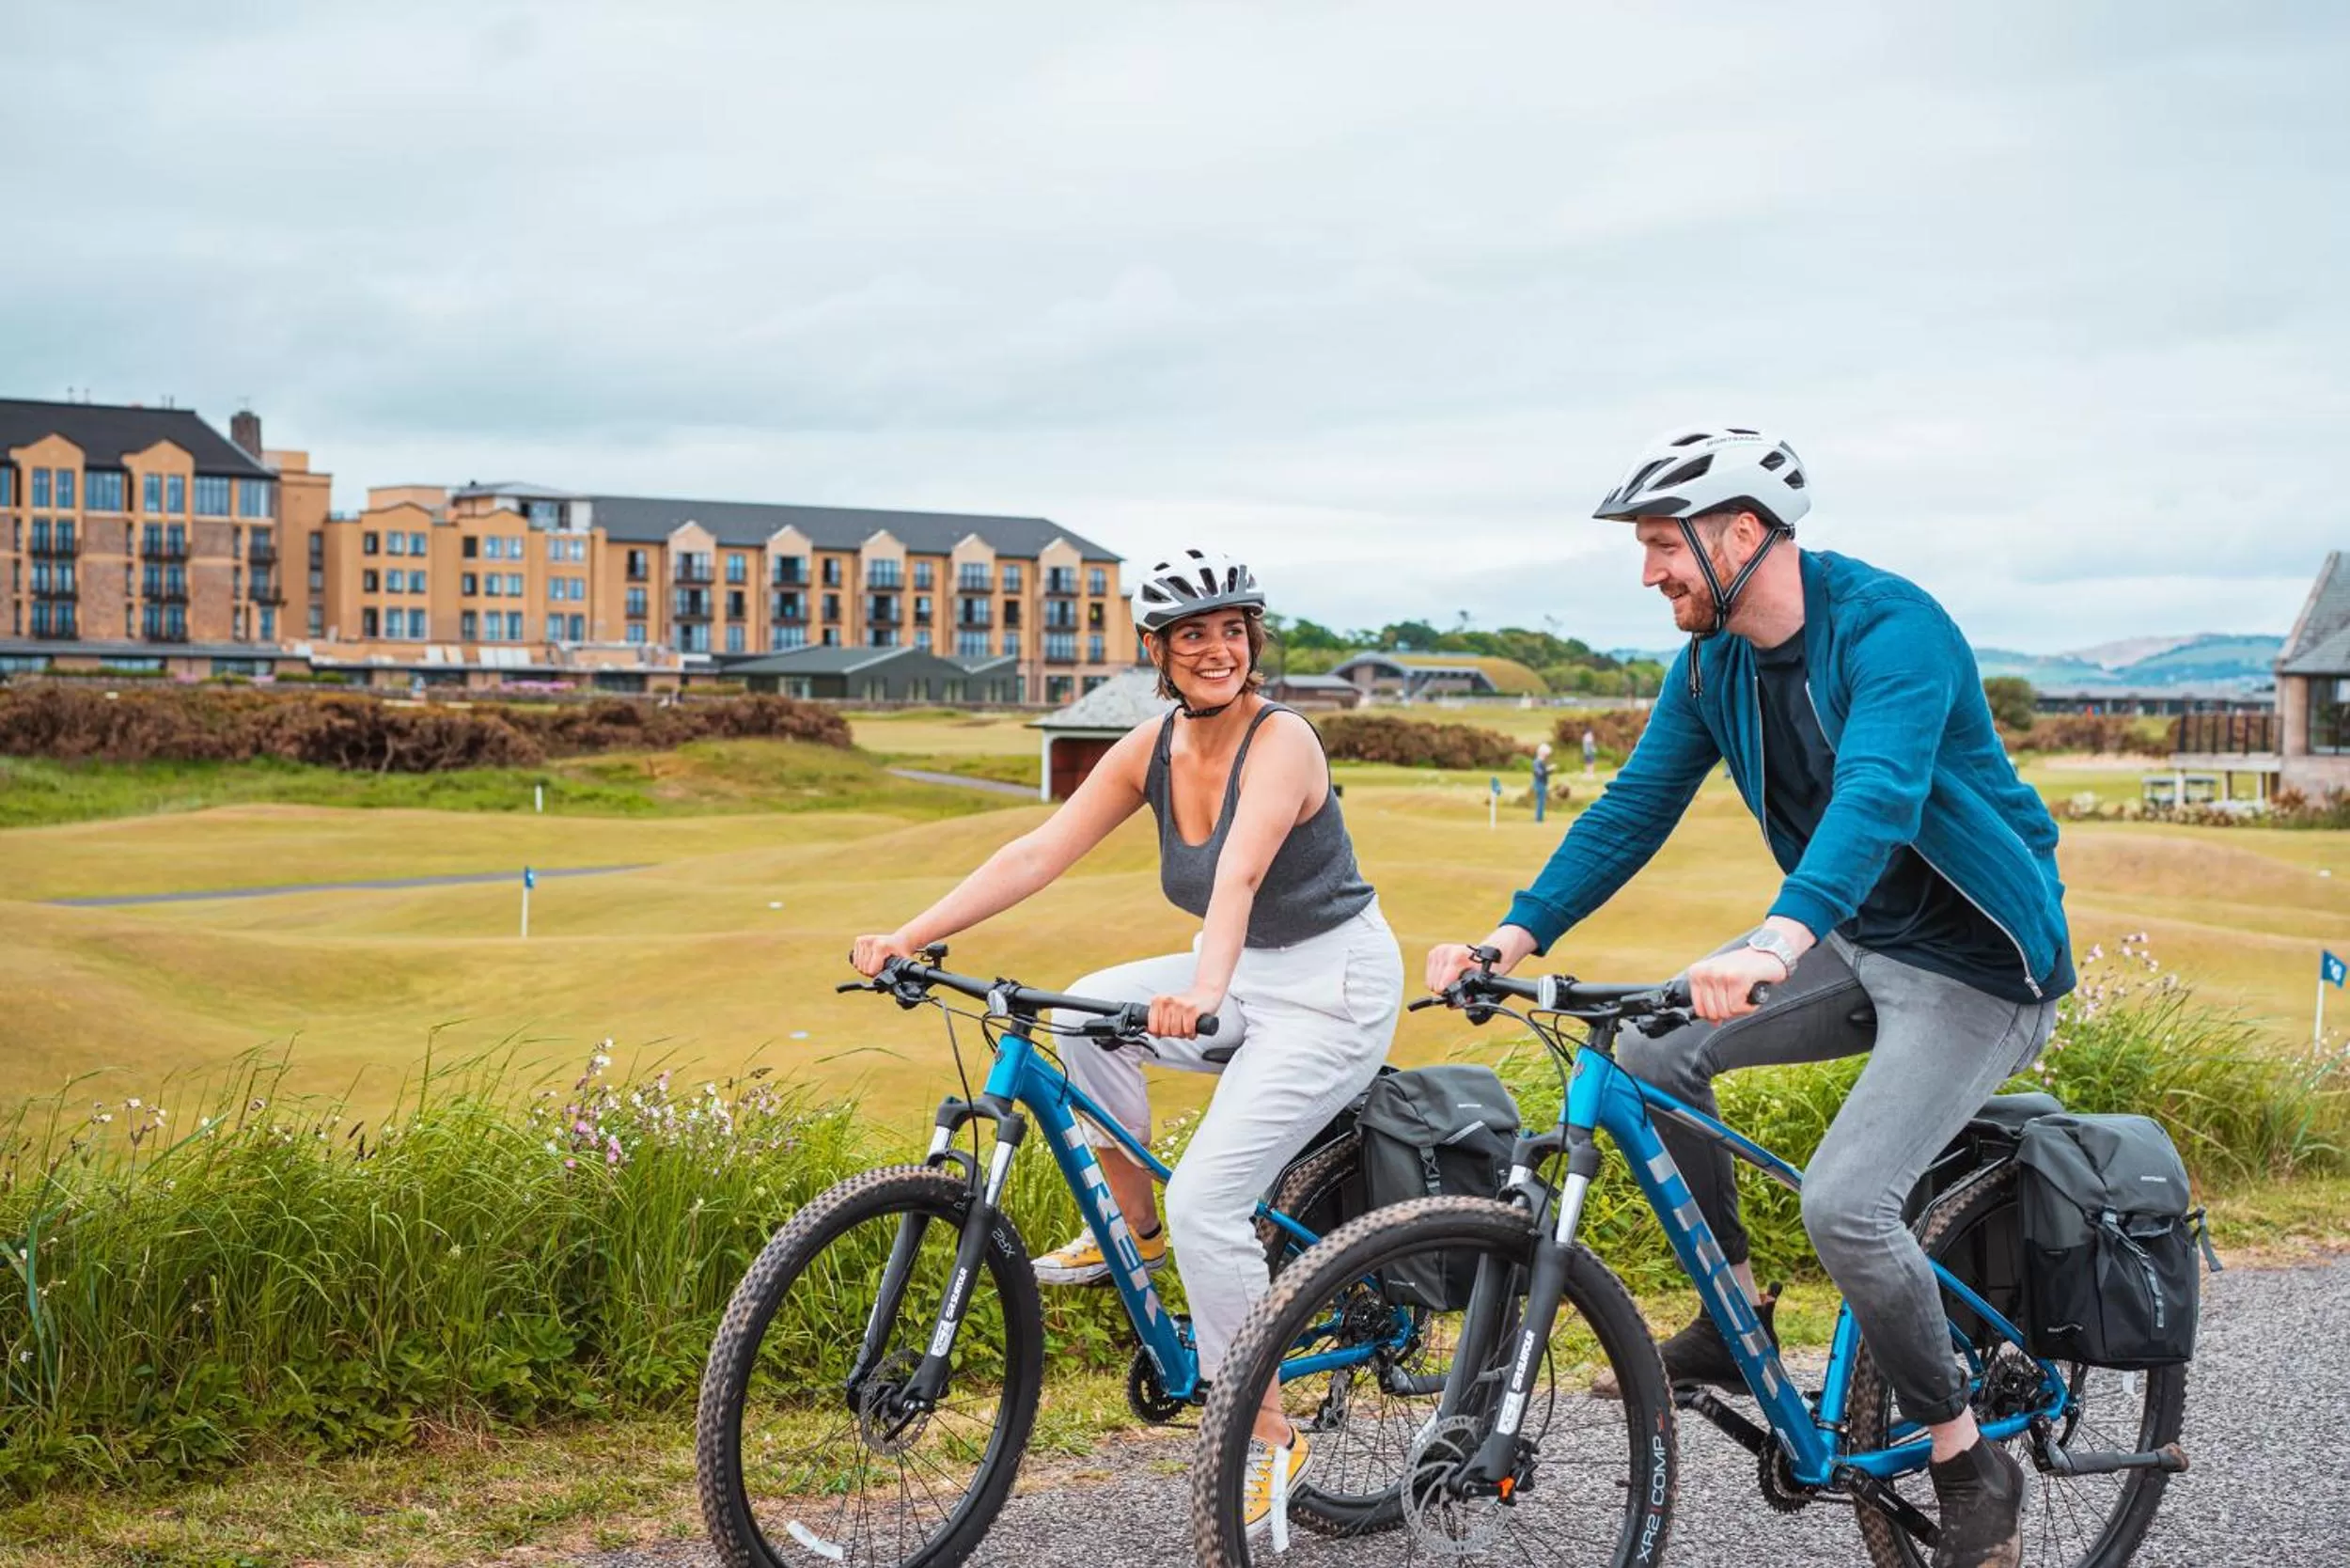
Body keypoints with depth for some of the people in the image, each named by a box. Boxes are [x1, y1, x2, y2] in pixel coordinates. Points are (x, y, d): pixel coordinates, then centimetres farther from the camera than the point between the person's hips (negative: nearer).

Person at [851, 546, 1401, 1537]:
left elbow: (1241, 871, -41)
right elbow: (1037, 853, -9)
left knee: (1205, 1200, -18)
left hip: (1335, 987, -7)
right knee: (1089, 1007, -12)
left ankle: (1270, 1440, -3)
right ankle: (1133, 1230, 9)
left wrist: (1203, 990, -58)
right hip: (1245, 975, 7)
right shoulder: (1152, 749, -3)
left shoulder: (1282, 742, -23)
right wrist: (910, 936, -19)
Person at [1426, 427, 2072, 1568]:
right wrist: (1514, 938, -11)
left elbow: (1877, 794, -41)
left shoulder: (1889, 627, -25)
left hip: (1978, 965, -8)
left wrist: (1777, 942, -57)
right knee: (1651, 1048, -9)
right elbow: (1633, 808, 1)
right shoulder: (1712, 664, 0)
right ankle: (1736, 1324, 8)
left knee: (1843, 1202, -22)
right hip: (1860, 947, 8)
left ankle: (1972, 1466, 0)